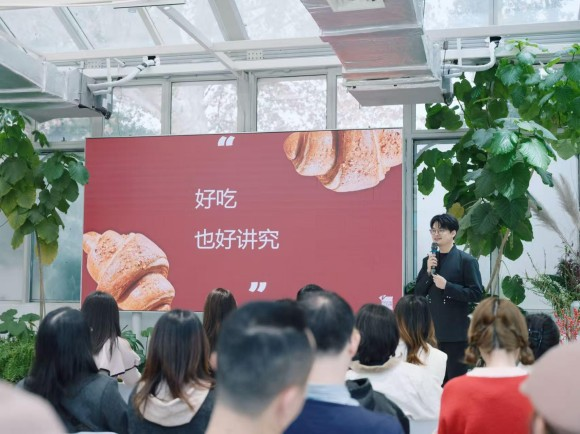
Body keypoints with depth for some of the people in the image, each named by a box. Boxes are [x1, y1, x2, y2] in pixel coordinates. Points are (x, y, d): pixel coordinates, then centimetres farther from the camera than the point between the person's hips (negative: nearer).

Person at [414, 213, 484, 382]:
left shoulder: (466, 261, -5)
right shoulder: (428, 260, 10)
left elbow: (476, 293, -11)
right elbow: (418, 293, 9)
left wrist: (447, 286, -17)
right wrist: (428, 272, -6)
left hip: (455, 332, -5)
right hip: (432, 330, 5)